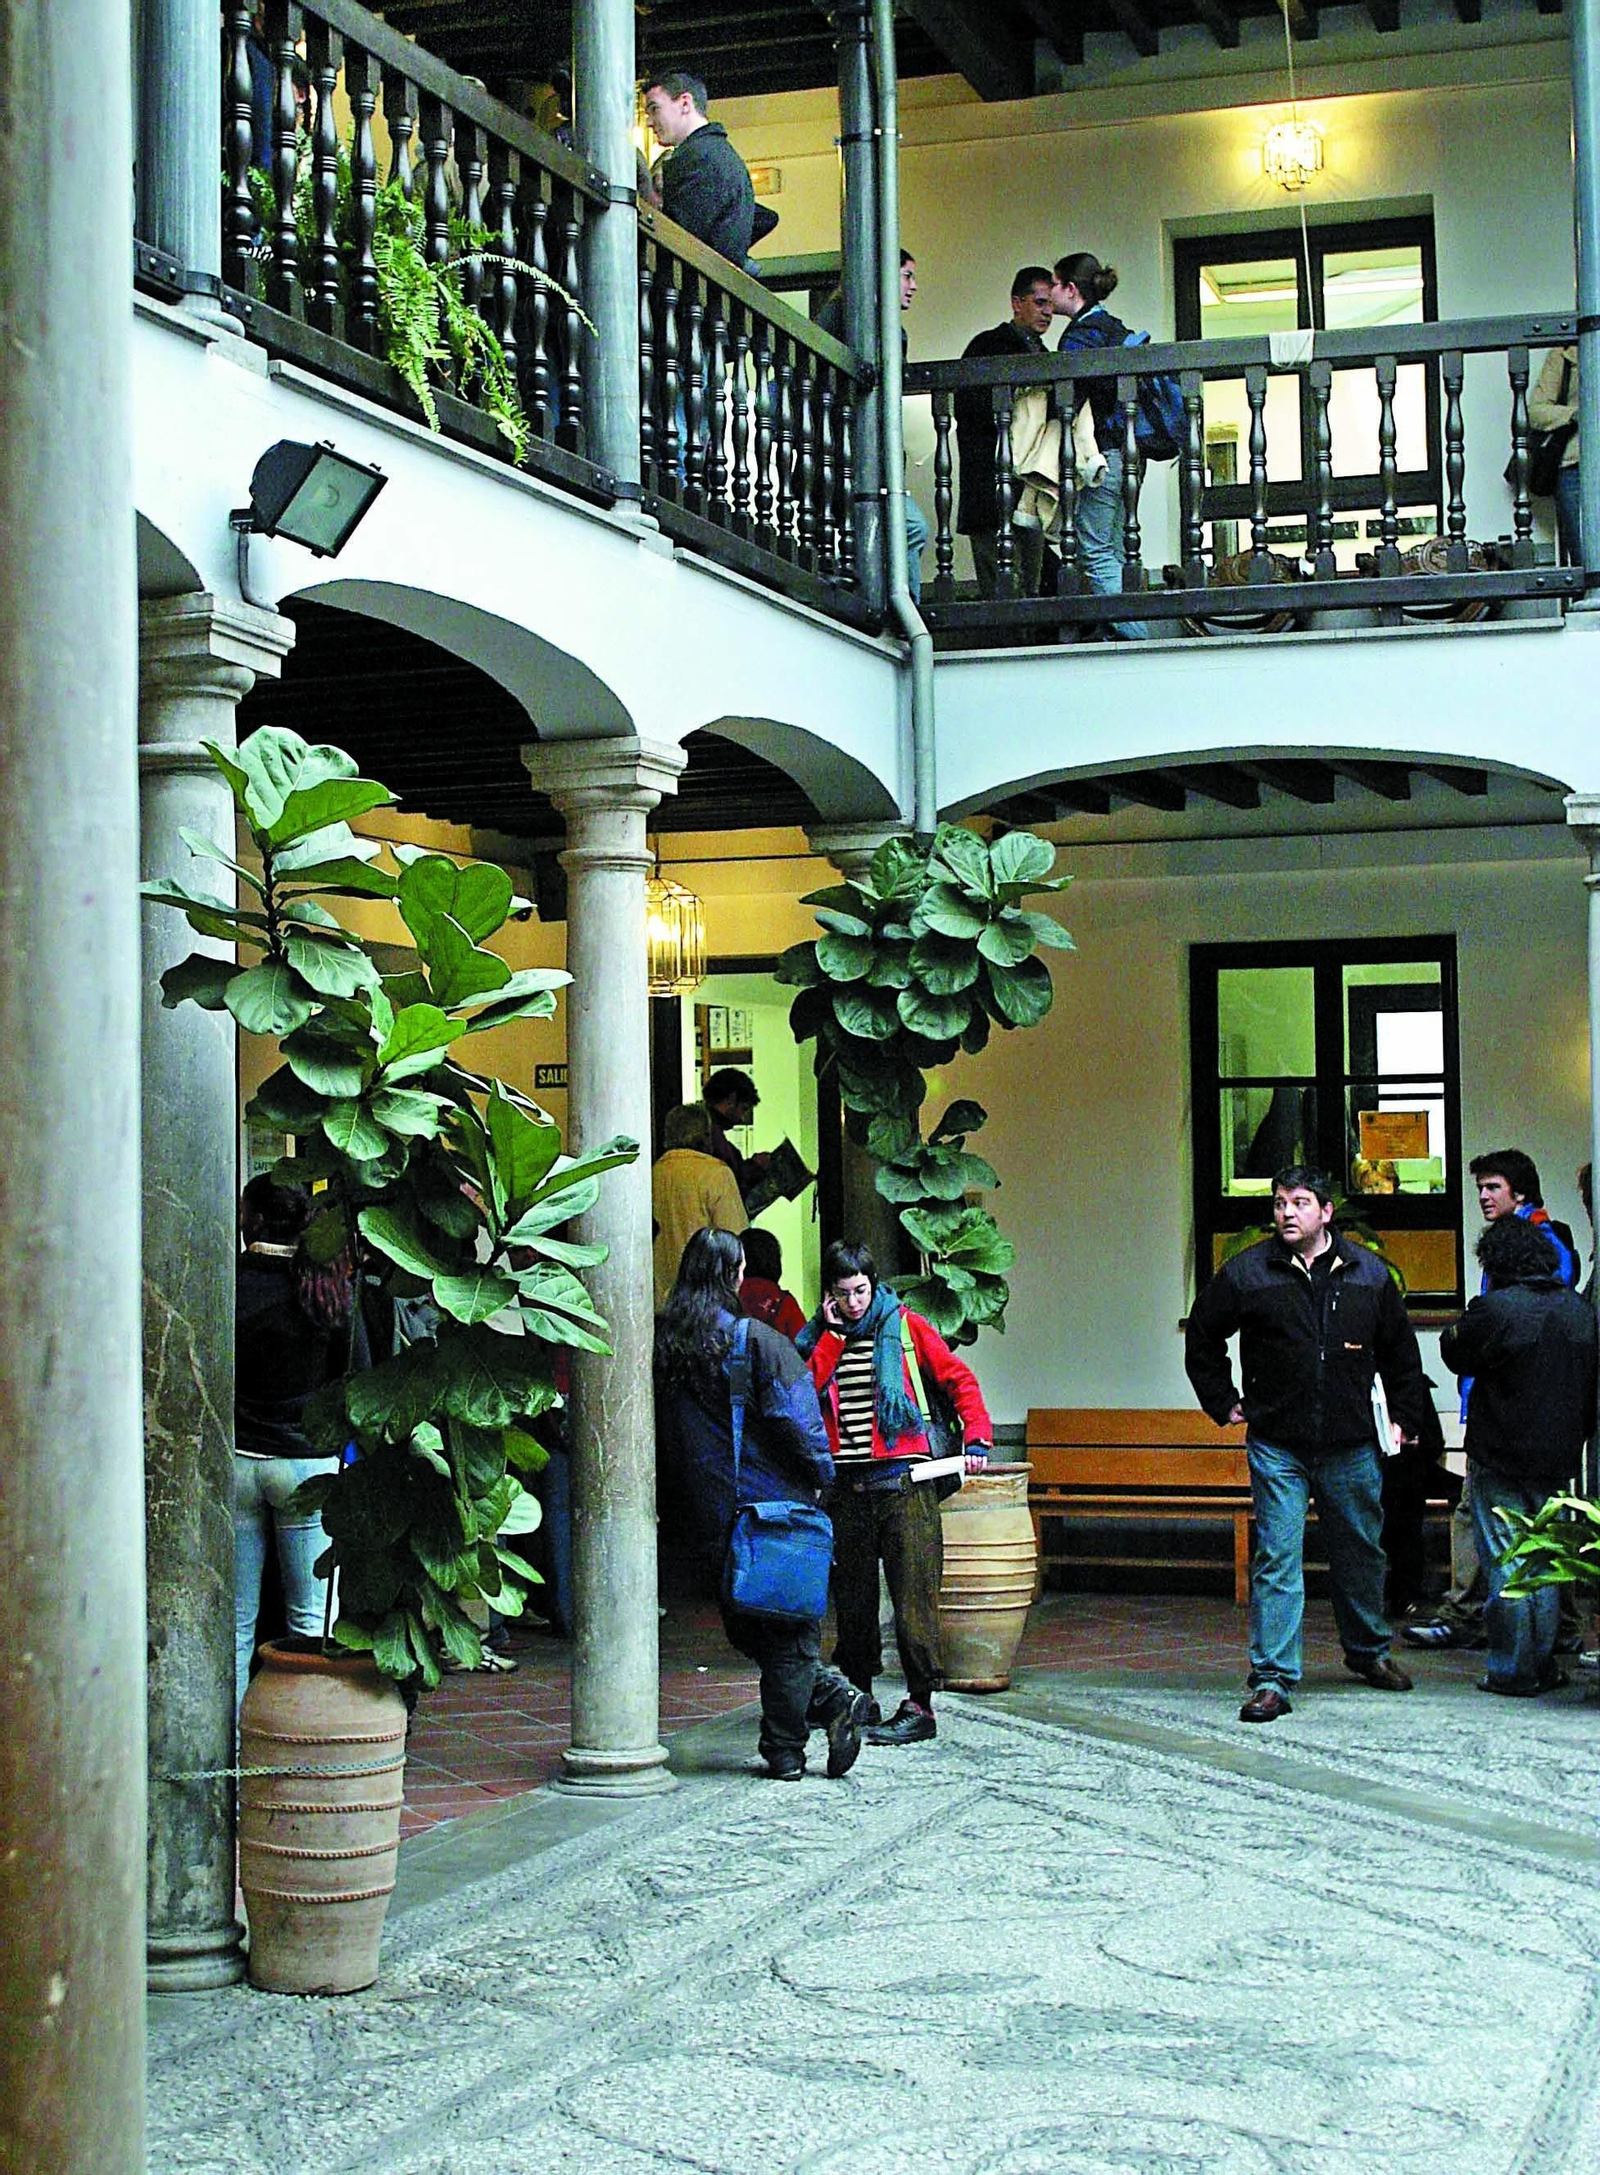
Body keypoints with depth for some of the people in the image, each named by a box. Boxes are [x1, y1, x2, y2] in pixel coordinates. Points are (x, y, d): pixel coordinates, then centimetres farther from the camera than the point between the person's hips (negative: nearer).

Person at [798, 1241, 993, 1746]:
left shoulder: (906, 1326, 2)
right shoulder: (820, 1338, 10)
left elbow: (960, 1379, 4)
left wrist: (977, 1438, -6)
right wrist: (832, 1335, -6)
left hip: (904, 1481, -4)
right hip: (847, 1488, 4)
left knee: (913, 1595, -6)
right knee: (852, 1595, 10)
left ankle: (920, 1705, -4)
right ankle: (859, 1694, 23)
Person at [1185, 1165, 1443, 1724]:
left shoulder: (1369, 1273, 4)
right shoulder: (1246, 1273, -2)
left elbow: (1400, 1352, 16)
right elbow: (1202, 1337, 11)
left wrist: (1405, 1417, 12)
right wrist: (1223, 1402, 7)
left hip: (1352, 1444, 2)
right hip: (1277, 1444, -2)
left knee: (1361, 1551, 14)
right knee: (1277, 1558, -7)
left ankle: (1368, 1651, 35)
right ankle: (1272, 1678, -6)